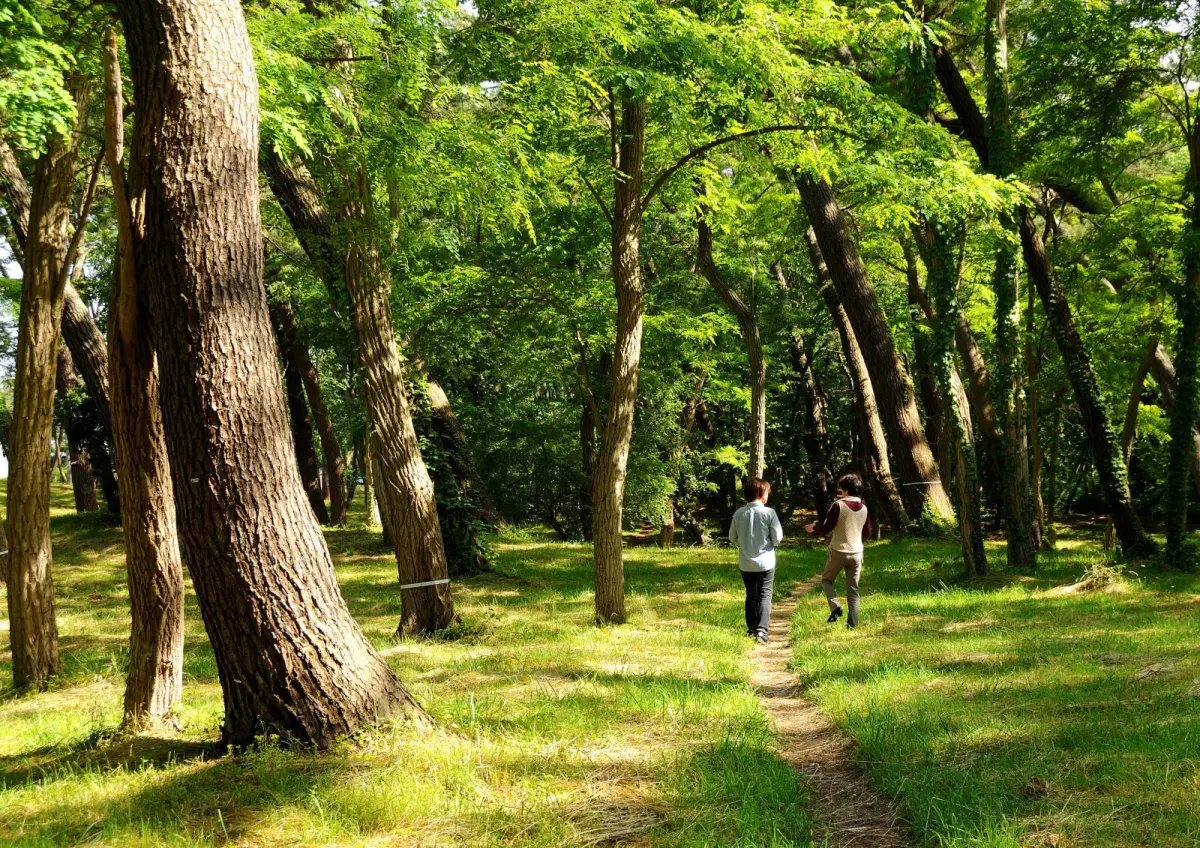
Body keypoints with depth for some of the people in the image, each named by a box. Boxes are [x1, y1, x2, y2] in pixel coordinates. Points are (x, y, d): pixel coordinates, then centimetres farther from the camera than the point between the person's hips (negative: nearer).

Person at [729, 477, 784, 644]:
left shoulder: (739, 514, -3)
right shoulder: (769, 513, -13)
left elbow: (732, 537, 5)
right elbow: (777, 538, -10)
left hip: (745, 563, 4)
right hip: (765, 562, -4)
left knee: (751, 596, 17)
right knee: (764, 596, 0)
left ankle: (751, 629, 23)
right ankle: (762, 630, -14)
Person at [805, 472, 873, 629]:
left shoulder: (838, 505, -14)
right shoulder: (864, 508, 1)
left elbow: (826, 528, -13)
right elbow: (868, 533, 12)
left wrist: (814, 529, 6)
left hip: (838, 551, -4)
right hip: (856, 553, 4)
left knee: (826, 579, 17)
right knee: (853, 589, 9)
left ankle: (835, 607, -4)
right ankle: (853, 622, 6)